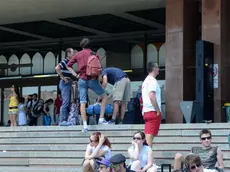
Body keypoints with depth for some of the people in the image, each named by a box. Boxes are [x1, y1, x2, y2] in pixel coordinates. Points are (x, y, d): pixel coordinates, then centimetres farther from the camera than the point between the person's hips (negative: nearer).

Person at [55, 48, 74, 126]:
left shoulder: (69, 62, 17)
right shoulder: (64, 61, -11)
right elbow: (57, 68, -27)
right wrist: (63, 78, -21)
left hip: (68, 83, 10)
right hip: (65, 83, -10)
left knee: (68, 103, 10)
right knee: (65, 102, -12)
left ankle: (65, 120, 13)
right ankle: (62, 121, -12)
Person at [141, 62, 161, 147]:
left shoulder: (146, 80, 19)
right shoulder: (152, 80, -11)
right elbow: (152, 96, -21)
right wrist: (158, 110, -18)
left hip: (146, 111, 9)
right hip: (153, 111, -9)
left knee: (148, 134, 9)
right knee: (150, 134, -12)